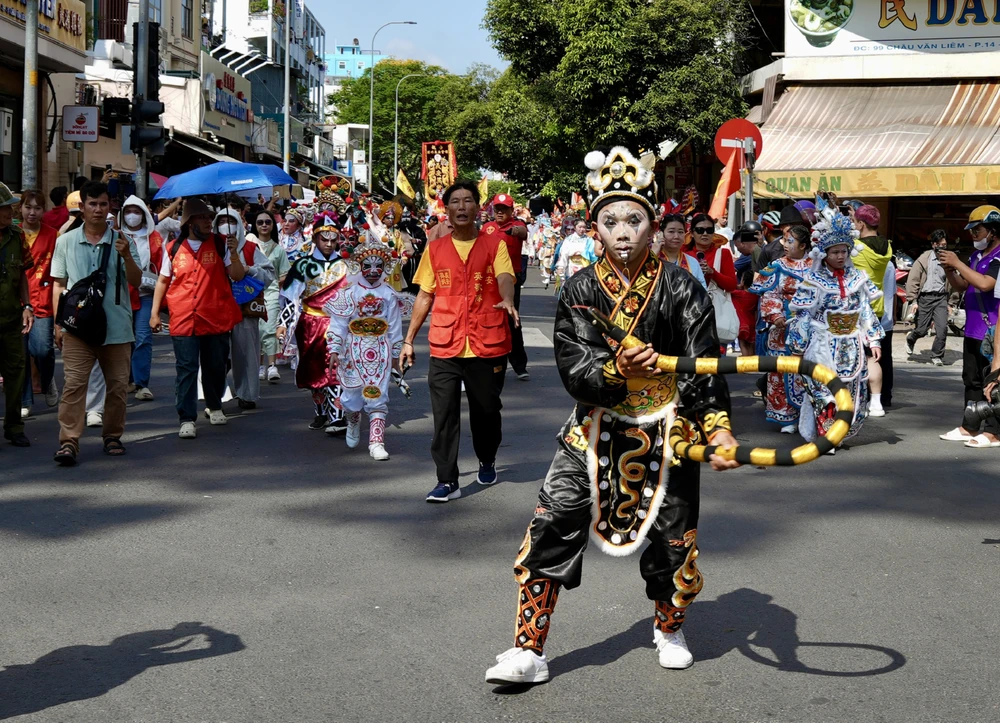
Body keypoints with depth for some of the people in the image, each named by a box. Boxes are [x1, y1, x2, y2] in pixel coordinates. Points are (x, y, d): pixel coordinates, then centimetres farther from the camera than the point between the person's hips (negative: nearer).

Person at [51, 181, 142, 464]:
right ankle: (68, 441, -11)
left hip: (117, 327, 1)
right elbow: (58, 285, 11)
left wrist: (126, 256, -19)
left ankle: (112, 436, 20)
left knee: (117, 385, 6)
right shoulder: (66, 242, 7)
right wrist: (58, 324, 5)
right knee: (74, 383, -10)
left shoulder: (122, 241, 5)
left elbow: (136, 281, 0)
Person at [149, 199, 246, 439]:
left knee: (215, 367, 12)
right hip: (183, 321, -1)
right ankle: (187, 419, -5)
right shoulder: (174, 248, 6)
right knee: (186, 370, -6)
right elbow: (162, 281, 14)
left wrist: (233, 252, -16)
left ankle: (215, 406, 35)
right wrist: (154, 313, 10)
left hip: (216, 318, 1)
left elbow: (238, 276, -1)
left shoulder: (220, 244, 4)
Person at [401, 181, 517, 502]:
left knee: (486, 409, 11)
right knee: (444, 415, -5)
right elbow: (424, 296, 13)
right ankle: (447, 481, 0)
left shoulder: (494, 244, 3)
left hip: (488, 345, -1)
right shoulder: (435, 249, 10)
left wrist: (508, 300, -37)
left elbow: (505, 276, -15)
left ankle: (487, 462, 36)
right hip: (445, 346, 1)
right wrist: (409, 339, 10)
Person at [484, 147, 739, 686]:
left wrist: (716, 427, -27)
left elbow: (702, 368, -13)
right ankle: (529, 650, 2)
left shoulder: (681, 290, -9)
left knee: (674, 539, 7)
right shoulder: (580, 291, -5)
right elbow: (573, 369, -13)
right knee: (551, 527, -8)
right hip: (595, 428, 1)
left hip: (665, 431, -1)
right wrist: (618, 370, -32)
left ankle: (668, 627, 38)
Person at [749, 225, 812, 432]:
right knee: (783, 369, 0)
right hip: (784, 326, 0)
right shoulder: (778, 267, 5)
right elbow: (770, 294, -1)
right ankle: (787, 416, 7)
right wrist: (775, 316, -16)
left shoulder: (815, 267, 5)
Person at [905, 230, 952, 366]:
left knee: (942, 328, -12)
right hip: (925, 298, -2)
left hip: (941, 298, 2)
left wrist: (948, 300, 10)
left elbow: (951, 282, 13)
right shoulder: (924, 259, -2)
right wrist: (913, 300, -7)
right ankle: (910, 339, 39)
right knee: (921, 330, 4)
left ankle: (937, 356, 5)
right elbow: (912, 280, -3)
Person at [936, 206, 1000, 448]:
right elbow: (962, 285, 22)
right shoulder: (976, 256, 13)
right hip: (973, 329, 9)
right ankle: (969, 427, 22)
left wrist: (957, 263, -19)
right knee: (971, 380, 14)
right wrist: (949, 270, 3)